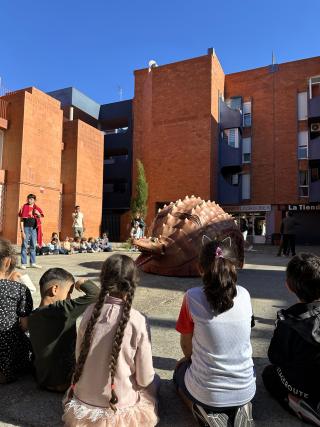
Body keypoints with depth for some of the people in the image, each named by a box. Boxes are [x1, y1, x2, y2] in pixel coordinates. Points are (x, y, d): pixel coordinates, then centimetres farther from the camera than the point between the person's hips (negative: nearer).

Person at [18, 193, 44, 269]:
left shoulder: (37, 208, 9)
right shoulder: (24, 207, -2)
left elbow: (40, 217, 14)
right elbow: (21, 220, -5)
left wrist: (38, 214, -9)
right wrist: (22, 231, -11)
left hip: (34, 229, 4)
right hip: (26, 228, -4)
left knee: (33, 246, 9)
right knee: (24, 246, -2)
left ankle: (33, 263, 18)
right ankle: (23, 263, 4)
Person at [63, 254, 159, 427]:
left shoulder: (90, 312, -11)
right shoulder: (138, 321, -22)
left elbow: (79, 357, 2)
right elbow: (144, 379, -13)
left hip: (83, 400, 4)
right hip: (118, 406, -3)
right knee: (153, 380, 24)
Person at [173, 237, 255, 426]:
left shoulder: (193, 297, -19)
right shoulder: (244, 295, -10)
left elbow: (186, 346, -4)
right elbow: (238, 339, 6)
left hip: (205, 394, -3)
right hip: (245, 392, 3)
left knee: (181, 368, 31)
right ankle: (240, 408, 13)